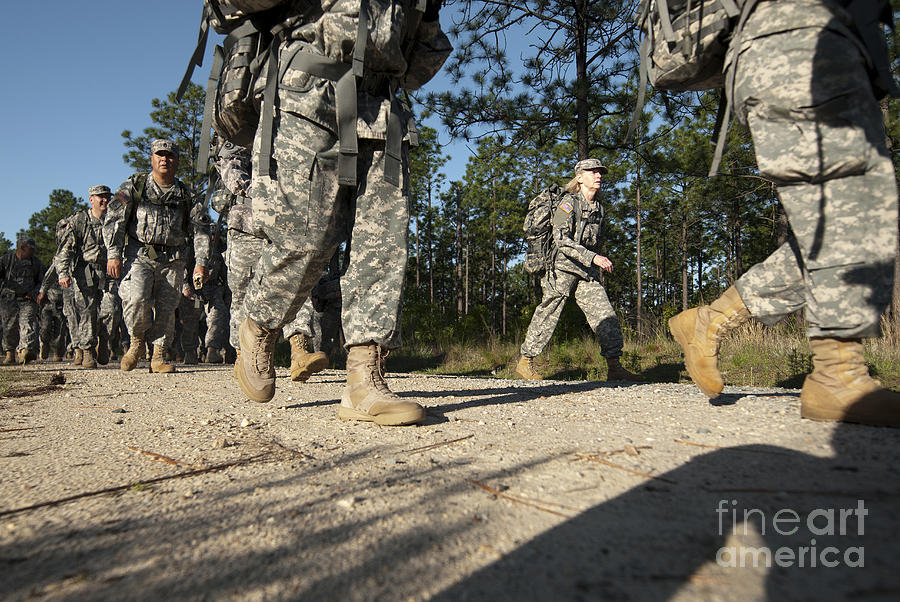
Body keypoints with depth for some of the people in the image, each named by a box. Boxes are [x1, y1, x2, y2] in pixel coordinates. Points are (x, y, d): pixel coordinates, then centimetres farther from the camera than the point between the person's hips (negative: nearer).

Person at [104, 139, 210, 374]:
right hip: (139, 256, -2)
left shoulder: (186, 195, 11)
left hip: (172, 262, 2)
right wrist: (113, 254, -8)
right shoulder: (134, 186, 7)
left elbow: (200, 230, 9)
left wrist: (200, 262, -2)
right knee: (136, 298, -22)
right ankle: (137, 342, 3)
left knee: (166, 309, -1)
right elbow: (114, 220, 2)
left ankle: (159, 356, 11)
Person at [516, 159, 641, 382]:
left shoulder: (599, 207, 11)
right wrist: (593, 257, -29)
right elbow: (562, 240, -23)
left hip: (587, 272, 7)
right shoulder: (568, 203, -11)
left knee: (606, 317, -4)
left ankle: (614, 367, 0)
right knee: (547, 316, 1)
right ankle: (525, 362, 16)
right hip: (562, 268, -6)